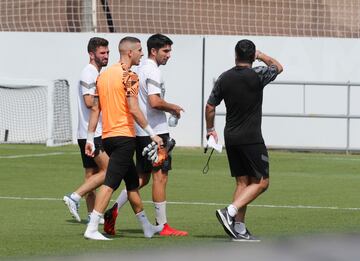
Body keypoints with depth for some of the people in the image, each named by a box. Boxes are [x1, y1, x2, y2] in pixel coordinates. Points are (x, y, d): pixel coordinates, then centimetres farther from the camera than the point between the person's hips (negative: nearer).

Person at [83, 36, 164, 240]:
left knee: (133, 182, 18)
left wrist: (90, 138, 15)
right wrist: (152, 134, -13)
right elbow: (134, 109, -18)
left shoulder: (104, 75, 13)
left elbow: (95, 109, 14)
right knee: (110, 183, -9)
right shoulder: (129, 76, -10)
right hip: (124, 136, -9)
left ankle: (147, 227, 27)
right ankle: (92, 228, -14)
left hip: (107, 136, 9)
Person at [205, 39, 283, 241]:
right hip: (251, 138, -6)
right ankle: (230, 212, -17)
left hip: (231, 137, 6)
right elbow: (278, 67, 9)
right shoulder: (257, 75, -11)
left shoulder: (225, 78, 2)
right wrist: (261, 56, 21)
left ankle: (239, 229, 5)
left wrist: (211, 129, 22)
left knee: (243, 182, 11)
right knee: (261, 182, 0)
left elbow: (210, 107, 8)